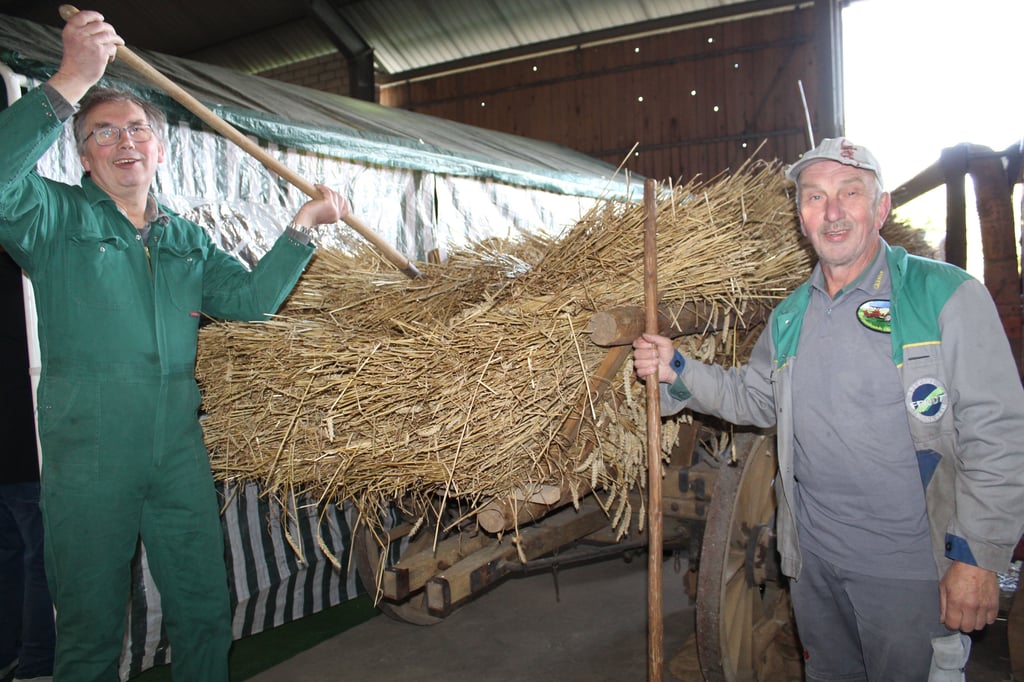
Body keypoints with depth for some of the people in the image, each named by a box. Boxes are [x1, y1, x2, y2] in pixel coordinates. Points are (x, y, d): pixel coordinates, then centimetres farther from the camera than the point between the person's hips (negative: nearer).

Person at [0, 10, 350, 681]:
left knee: (205, 611, 13)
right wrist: (70, 83, -28)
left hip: (179, 450, 4)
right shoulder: (55, 217, 0)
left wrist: (303, 226, -2)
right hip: (87, 456, -4)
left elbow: (249, 298, 4)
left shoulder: (188, 240, 14)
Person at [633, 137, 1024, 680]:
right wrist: (676, 371, -1)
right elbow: (754, 396, 15)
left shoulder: (947, 296, -11)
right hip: (813, 559, 6)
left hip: (911, 569, -5)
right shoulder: (790, 315, 7)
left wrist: (978, 558, -16)